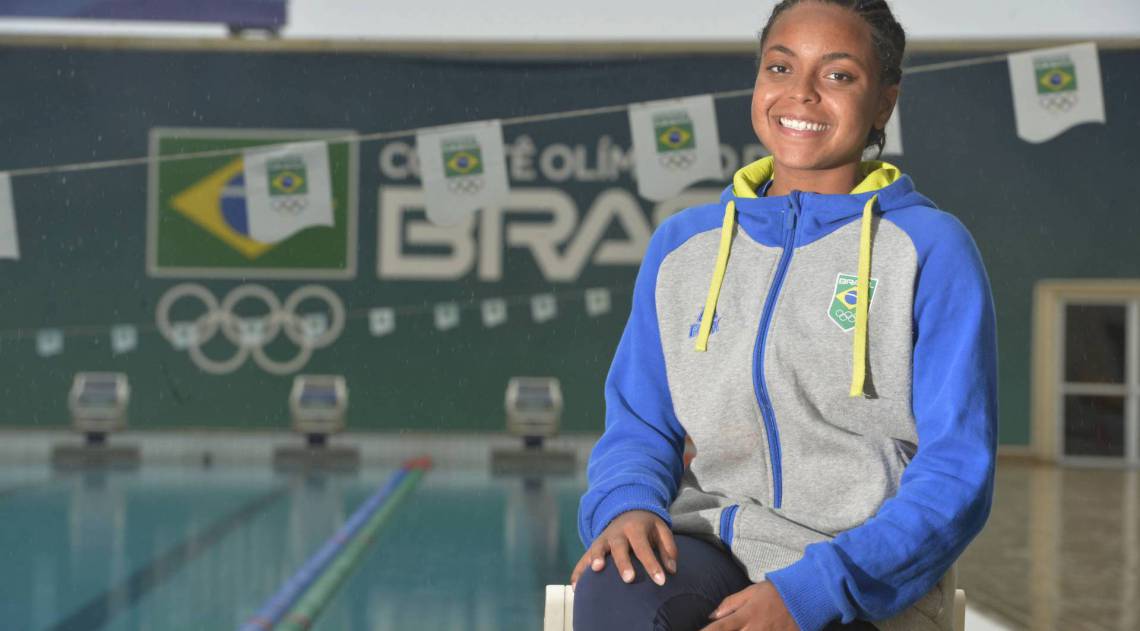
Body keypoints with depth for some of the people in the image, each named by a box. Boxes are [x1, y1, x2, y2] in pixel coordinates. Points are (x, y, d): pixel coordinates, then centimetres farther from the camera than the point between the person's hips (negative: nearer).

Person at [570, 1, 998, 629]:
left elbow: (955, 474, -5)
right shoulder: (682, 246, 14)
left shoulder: (932, 250, 1)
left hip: (865, 580, -3)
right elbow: (639, 426, 16)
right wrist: (628, 505, -9)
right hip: (712, 545, 3)